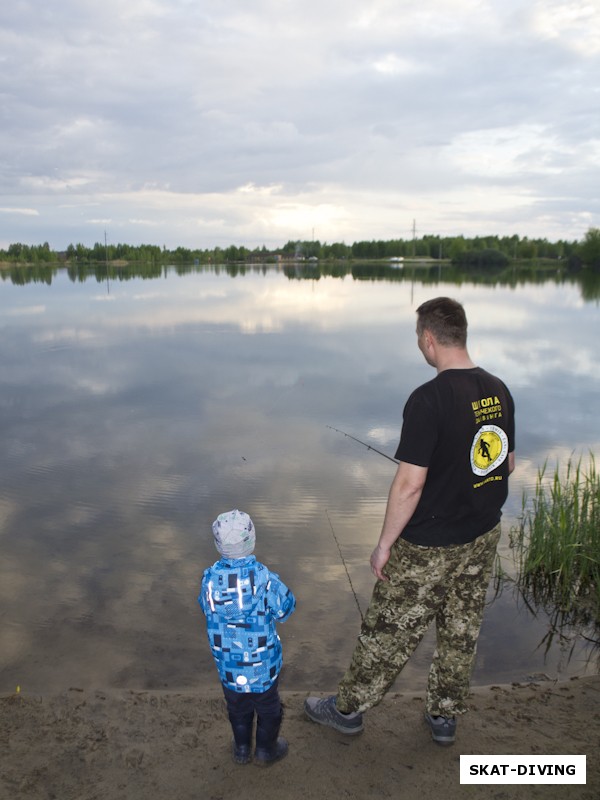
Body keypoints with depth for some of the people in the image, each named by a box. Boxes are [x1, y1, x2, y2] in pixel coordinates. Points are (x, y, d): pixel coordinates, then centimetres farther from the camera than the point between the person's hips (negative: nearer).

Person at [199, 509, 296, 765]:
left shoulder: (210, 579, -19)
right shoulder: (264, 578, -28)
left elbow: (205, 607, -1)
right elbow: (285, 609, -14)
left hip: (227, 661, 3)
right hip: (263, 661, -2)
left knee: (237, 707, 27)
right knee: (268, 706, 23)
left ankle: (242, 749, 44)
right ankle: (266, 750, 40)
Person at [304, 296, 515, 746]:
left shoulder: (429, 399, -24)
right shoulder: (499, 392, -1)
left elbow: (409, 484, -24)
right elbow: (508, 464, 10)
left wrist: (385, 544, -13)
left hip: (428, 547, -7)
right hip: (483, 539, 7)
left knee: (390, 631, 11)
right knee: (462, 630, 21)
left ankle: (348, 709, 31)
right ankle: (445, 717, 39)